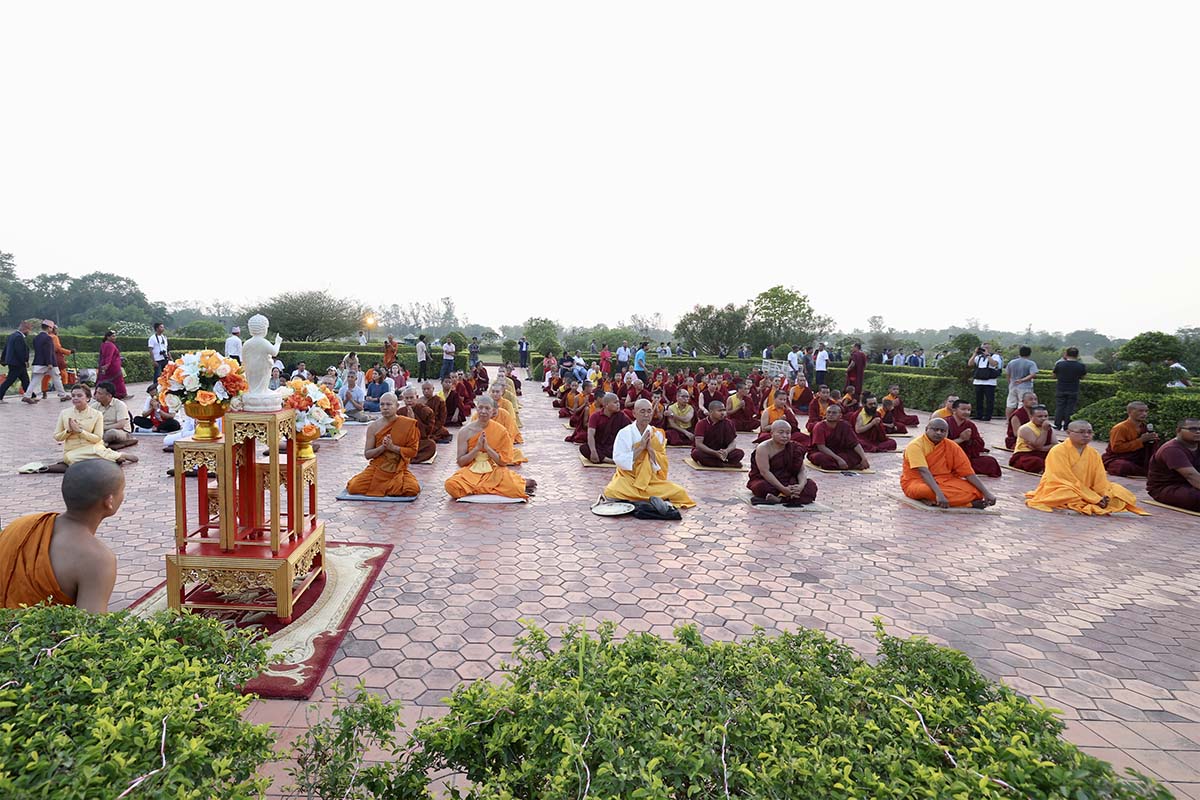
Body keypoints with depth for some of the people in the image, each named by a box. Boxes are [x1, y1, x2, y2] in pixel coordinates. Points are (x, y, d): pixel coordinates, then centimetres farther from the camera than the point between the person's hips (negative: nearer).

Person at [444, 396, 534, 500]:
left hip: (494, 472, -2)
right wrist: (477, 448, -16)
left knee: (512, 485, -35)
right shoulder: (465, 431, -2)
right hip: (471, 472, 3)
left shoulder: (501, 431, -2)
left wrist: (487, 447, -16)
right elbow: (460, 462, -2)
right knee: (451, 484, -31)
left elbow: (504, 462, -3)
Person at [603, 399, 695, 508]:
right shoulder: (624, 433, -3)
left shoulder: (657, 434, 5)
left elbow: (662, 464, 0)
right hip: (628, 478, -2)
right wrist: (641, 447, -17)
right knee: (611, 492, -32)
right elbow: (619, 460, -13)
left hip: (652, 479, 3)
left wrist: (650, 448, -15)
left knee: (679, 492, -19)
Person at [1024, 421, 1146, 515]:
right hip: (1060, 489, -7)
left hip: (1086, 490, 7)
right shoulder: (1058, 451, -13)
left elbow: (1100, 479, 3)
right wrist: (1095, 499, -22)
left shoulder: (1094, 453, 7)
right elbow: (1067, 480, -18)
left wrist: (1105, 496, -19)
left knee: (1118, 490, -8)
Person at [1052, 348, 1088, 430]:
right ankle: (1067, 426, 8)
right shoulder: (1081, 366, -8)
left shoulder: (1059, 364, -10)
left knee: (1059, 407, 7)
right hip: (1073, 391, 0)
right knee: (1070, 408, 6)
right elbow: (1082, 377, 5)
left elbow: (1054, 376, 2)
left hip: (1060, 390, 0)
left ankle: (1057, 425, 10)